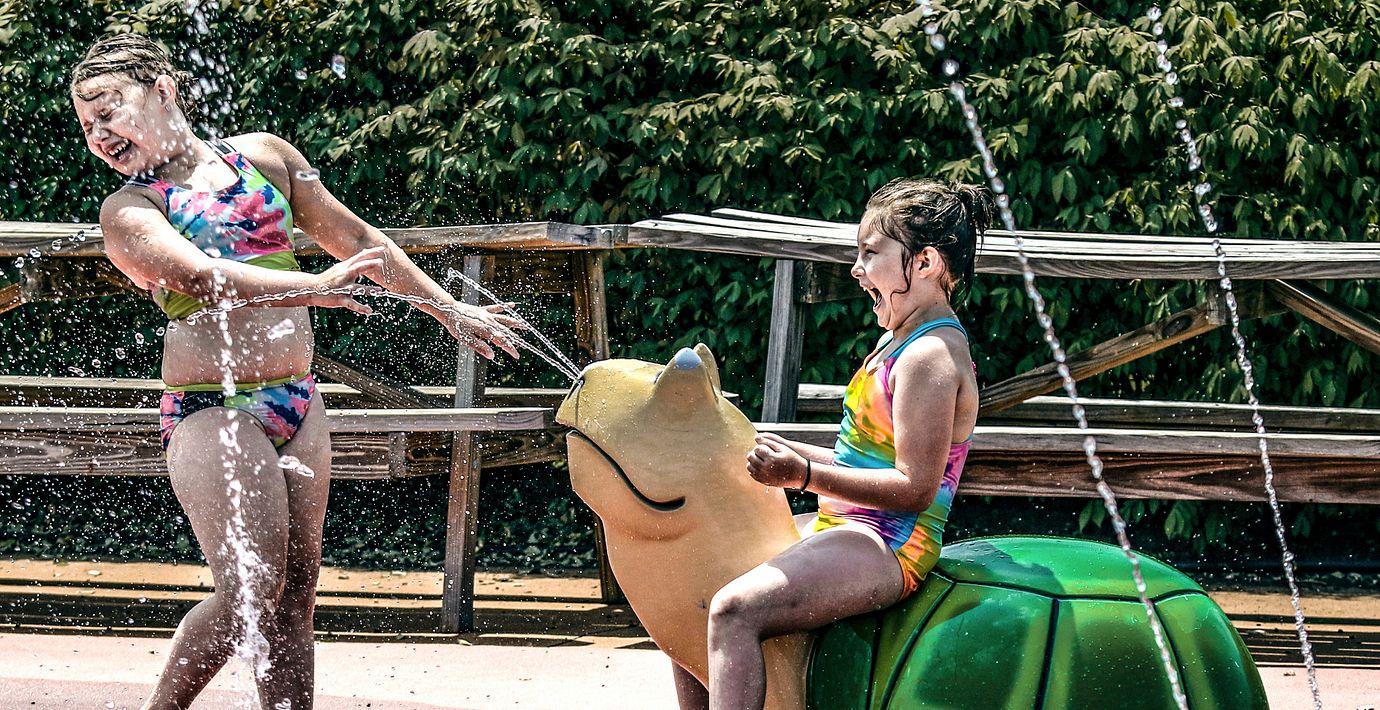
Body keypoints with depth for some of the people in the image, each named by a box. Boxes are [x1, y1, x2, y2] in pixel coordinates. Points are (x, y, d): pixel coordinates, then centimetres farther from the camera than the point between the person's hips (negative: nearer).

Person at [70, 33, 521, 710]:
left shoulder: (264, 155, 12)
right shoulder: (128, 210, -2)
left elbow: (356, 239, 19)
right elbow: (198, 274, -21)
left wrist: (450, 311, 20)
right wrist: (316, 287, -34)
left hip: (296, 403, 5)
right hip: (213, 415, -5)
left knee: (295, 589, 5)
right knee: (249, 591, -12)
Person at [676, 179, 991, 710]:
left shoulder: (932, 356, -16)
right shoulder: (898, 341, 15)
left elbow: (915, 487, -22)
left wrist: (804, 476, -25)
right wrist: (790, 453, 11)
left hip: (885, 547, -11)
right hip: (841, 528, 11)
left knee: (734, 609, -30)